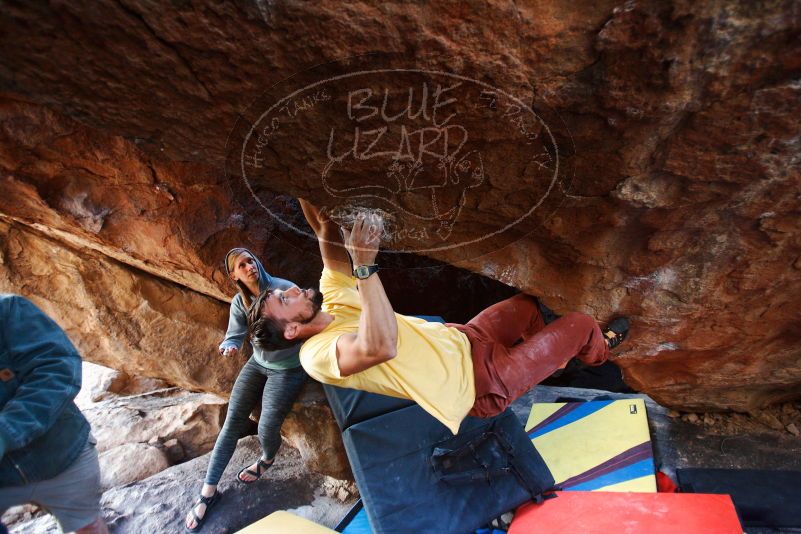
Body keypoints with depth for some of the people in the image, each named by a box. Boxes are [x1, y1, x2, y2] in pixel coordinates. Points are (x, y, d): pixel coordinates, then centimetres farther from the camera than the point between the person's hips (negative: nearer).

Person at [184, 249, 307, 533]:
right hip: (258, 364, 5)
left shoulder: (284, 289, -19)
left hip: (288, 368, -4)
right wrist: (228, 347, -28)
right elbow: (233, 337, -5)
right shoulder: (239, 303, -3)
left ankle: (267, 459, 24)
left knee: (267, 427, -14)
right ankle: (208, 490, 12)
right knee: (232, 423, -1)